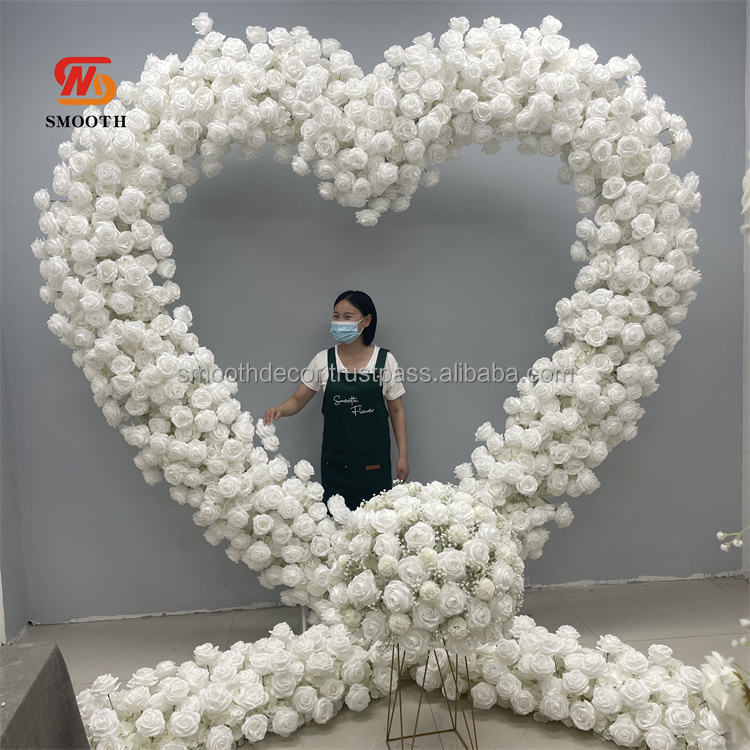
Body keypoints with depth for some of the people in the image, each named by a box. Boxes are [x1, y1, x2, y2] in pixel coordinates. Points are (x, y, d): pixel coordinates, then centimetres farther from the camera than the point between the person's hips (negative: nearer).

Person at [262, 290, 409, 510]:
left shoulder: (385, 360, -3)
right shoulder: (323, 360, 0)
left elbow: (397, 411, 3)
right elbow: (297, 400, 5)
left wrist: (403, 455, 1)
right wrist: (279, 409, -17)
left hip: (373, 462, -1)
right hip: (334, 462, 1)